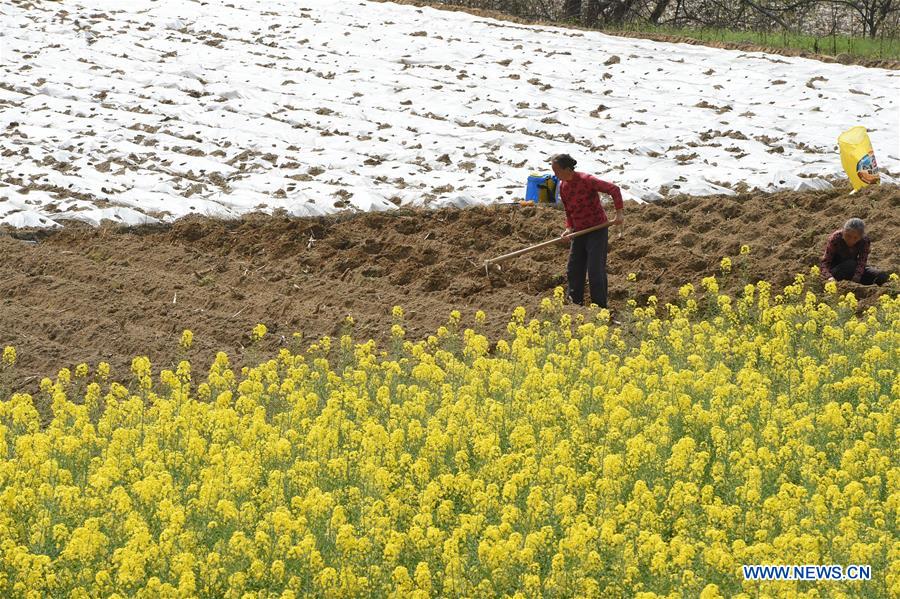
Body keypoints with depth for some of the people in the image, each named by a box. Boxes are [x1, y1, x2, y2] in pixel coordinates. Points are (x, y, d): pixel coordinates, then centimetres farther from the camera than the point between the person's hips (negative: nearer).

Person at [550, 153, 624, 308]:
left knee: (595, 271, -7)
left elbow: (614, 190, -20)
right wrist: (569, 228, -4)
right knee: (573, 270, 11)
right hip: (579, 231, 8)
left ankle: (600, 307, 1)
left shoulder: (586, 180, -21)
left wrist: (619, 212, -27)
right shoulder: (563, 186, 3)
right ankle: (575, 303, 24)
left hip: (597, 230, -8)